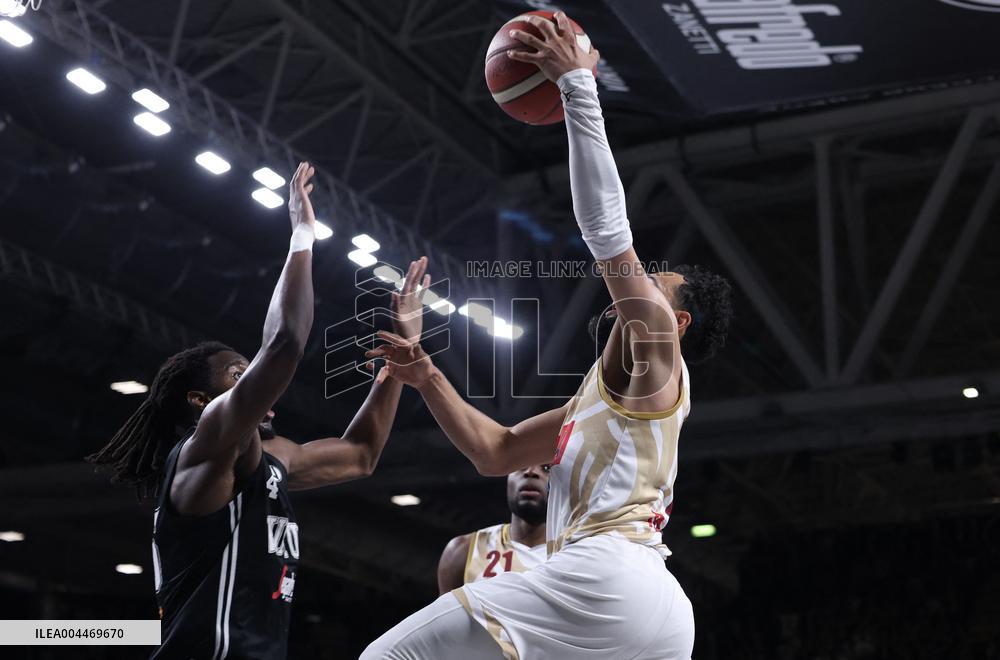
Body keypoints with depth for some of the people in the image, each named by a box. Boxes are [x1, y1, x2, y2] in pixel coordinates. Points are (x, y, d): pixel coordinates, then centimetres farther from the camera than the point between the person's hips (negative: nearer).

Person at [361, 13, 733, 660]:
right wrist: (428, 378, 22)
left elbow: (608, 234, -6)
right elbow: (495, 450, 32)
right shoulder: (603, 396, 32)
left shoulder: (653, 358, 6)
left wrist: (578, 84, -3)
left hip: (605, 574, -10)